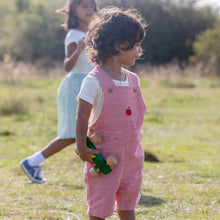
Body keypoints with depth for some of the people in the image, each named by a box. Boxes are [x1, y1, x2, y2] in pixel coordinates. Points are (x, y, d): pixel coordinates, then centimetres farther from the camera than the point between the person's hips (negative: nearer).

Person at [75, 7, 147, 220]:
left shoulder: (133, 80, 10)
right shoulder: (95, 80, -12)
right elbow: (82, 116, -12)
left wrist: (135, 145, 15)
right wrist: (81, 146, -16)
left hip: (131, 154, 7)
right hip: (105, 154, -6)